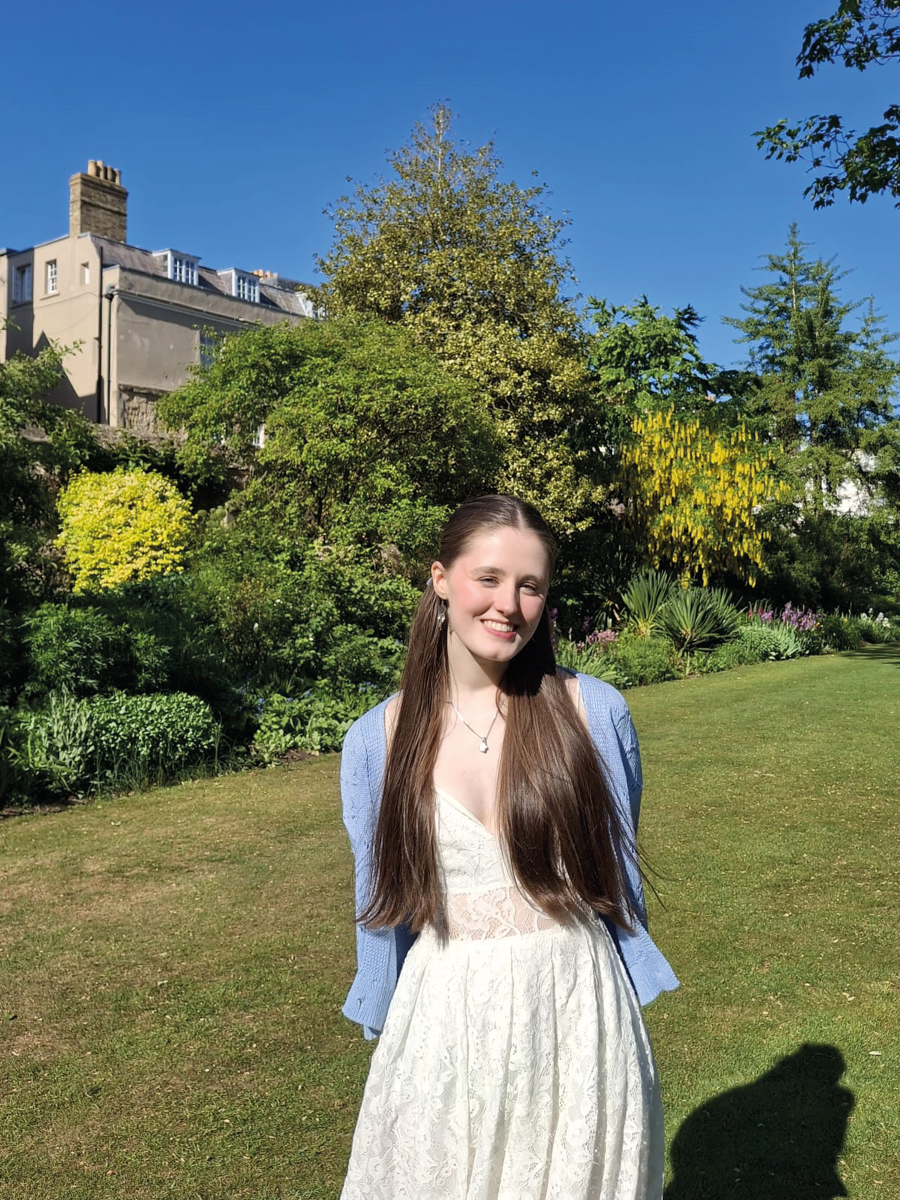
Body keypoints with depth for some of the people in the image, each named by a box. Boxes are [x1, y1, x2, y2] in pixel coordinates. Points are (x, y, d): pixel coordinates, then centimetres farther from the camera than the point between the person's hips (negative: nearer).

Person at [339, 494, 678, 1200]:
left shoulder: (594, 713, -7)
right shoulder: (379, 741, -5)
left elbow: (617, 871, 5)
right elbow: (383, 903, 6)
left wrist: (626, 1007, 11)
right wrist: (386, 1023, 12)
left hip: (579, 1011, 0)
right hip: (446, 1022, 1)